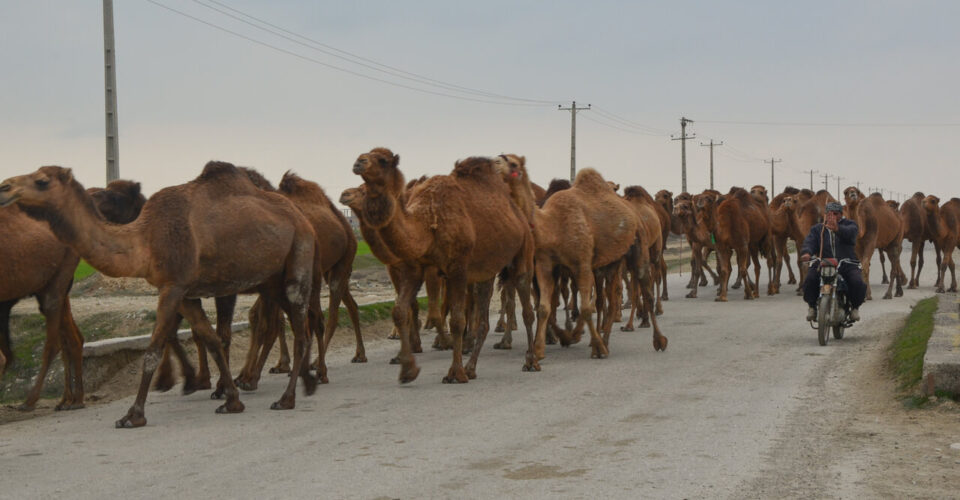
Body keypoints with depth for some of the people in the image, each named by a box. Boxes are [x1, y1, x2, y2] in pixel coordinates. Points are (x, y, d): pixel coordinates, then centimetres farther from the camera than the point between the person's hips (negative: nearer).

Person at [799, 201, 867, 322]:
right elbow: (809, 241, -3)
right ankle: (812, 305, 1)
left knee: (857, 283, -27)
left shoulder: (849, 225, 9)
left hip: (847, 264, -1)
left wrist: (837, 229, -40)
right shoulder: (817, 229, 16)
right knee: (810, 280, -27)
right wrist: (806, 252, -28)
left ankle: (855, 306, 6)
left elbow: (850, 232, -16)